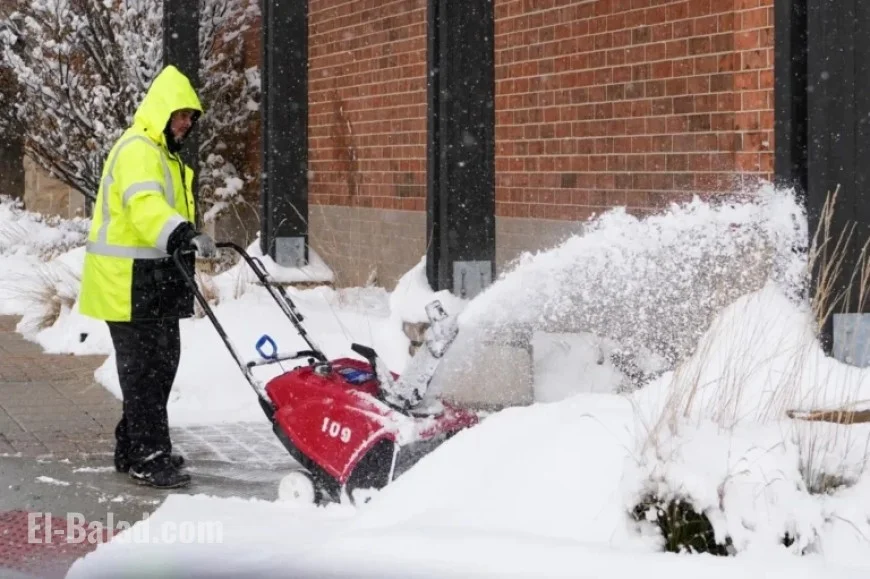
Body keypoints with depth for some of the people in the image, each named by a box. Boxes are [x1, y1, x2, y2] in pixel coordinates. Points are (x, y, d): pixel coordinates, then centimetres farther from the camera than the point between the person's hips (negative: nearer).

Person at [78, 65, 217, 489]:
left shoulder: (163, 152, 19)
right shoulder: (137, 150, -16)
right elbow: (144, 204, -35)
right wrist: (183, 234, -50)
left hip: (155, 281, 10)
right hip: (129, 283, -10)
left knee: (161, 364, 14)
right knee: (144, 370, -9)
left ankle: (134, 449, 23)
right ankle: (149, 458, -7)